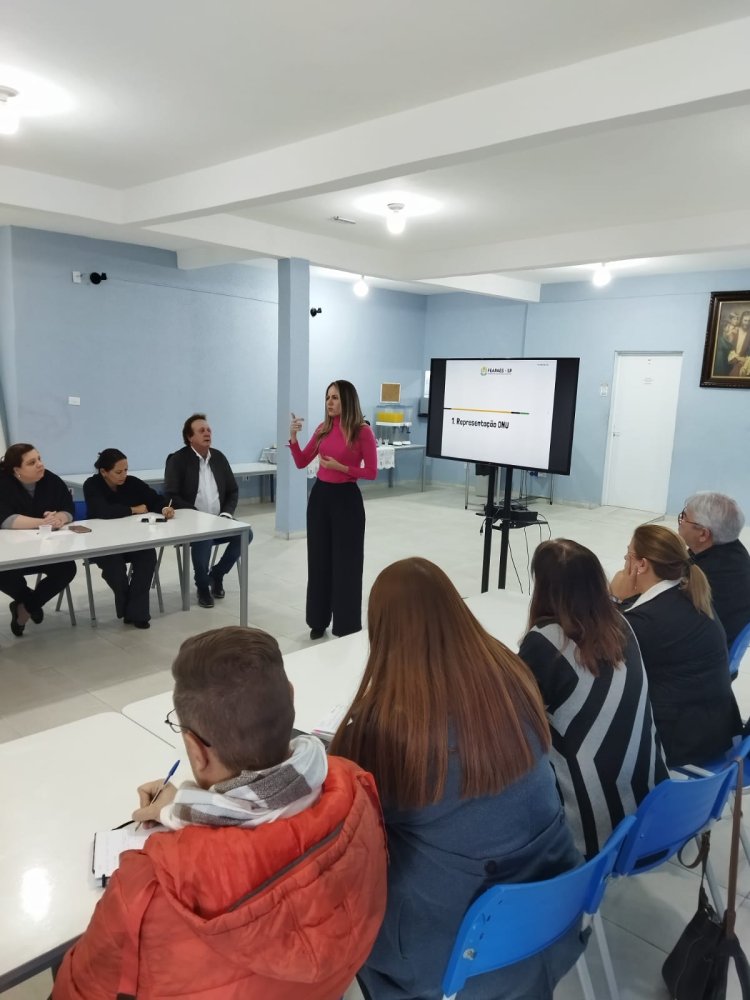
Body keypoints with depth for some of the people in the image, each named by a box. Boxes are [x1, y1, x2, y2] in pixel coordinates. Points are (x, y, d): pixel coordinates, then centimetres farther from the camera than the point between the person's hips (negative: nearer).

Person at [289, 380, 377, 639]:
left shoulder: (362, 431, -10)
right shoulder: (323, 429, 6)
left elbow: (371, 472, -8)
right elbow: (301, 463, 8)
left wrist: (341, 467, -18)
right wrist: (293, 438, -6)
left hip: (346, 498, -5)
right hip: (320, 496, 6)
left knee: (346, 561, 2)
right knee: (319, 559, 11)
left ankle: (346, 626, 16)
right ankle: (319, 621, 25)